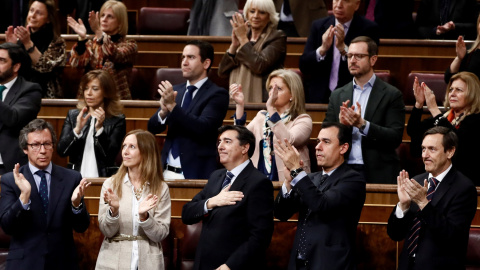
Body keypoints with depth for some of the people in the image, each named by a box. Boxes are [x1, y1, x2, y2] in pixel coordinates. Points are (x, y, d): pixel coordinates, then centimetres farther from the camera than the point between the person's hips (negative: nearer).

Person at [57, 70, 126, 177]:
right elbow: (61, 151, 2)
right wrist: (77, 129, -13)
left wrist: (99, 128, -16)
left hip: (102, 179, -2)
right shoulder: (73, 115, 12)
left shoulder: (117, 120, 4)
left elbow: (110, 155, -5)